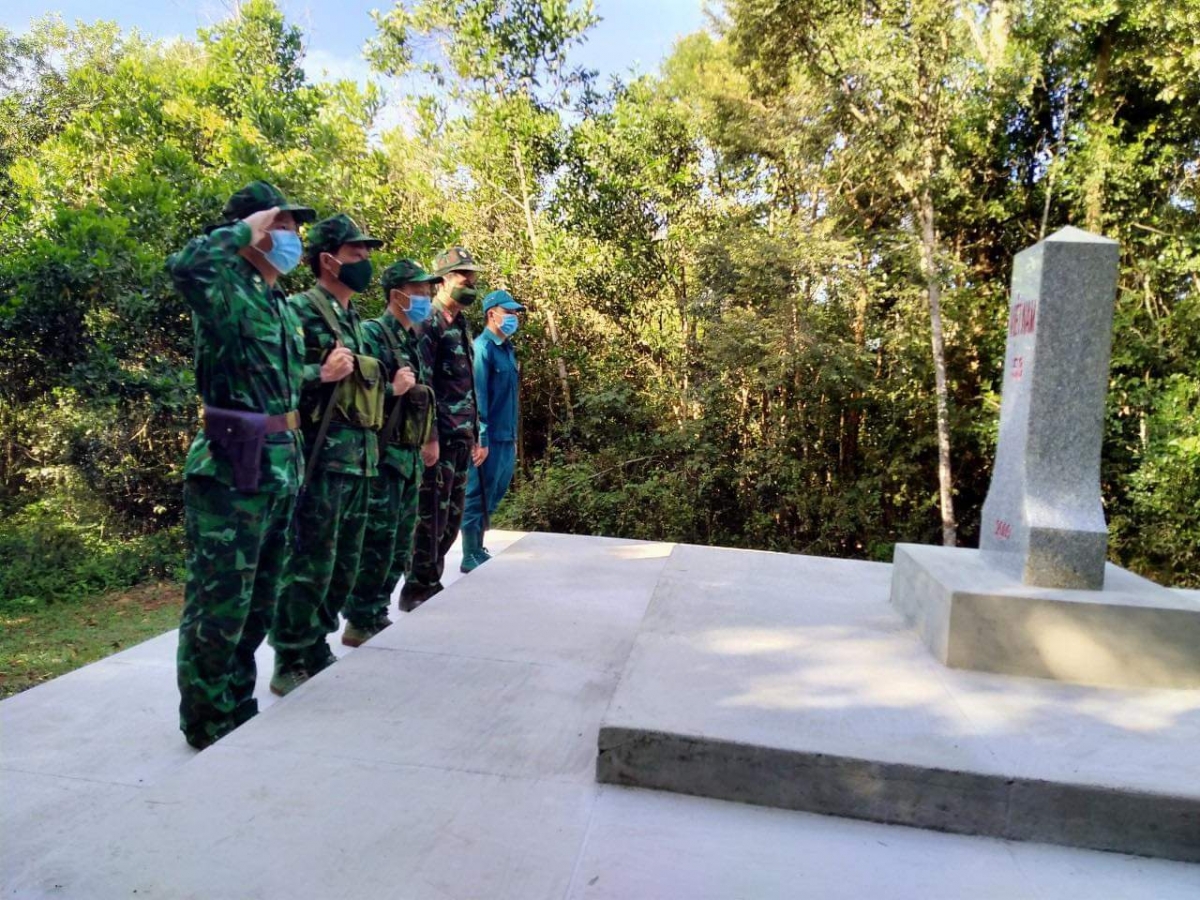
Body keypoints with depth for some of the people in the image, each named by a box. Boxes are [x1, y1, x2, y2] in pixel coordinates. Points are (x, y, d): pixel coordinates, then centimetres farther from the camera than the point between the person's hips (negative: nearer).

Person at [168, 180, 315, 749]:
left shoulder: (283, 306, 16)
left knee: (260, 600, 17)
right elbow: (185, 266, -35)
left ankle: (238, 709, 33)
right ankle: (207, 722, 16)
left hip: (280, 463, 9)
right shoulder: (226, 292, -10)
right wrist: (242, 232, -17)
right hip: (232, 466, -9)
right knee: (220, 601, 0)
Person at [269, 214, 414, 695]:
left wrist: (390, 386, 10)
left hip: (359, 457, 9)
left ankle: (317, 653, 27)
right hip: (322, 456, -9)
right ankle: (289, 665, 10)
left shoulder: (354, 320, 18)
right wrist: (322, 373, -25)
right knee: (310, 566, -3)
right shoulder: (300, 310, -8)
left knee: (343, 566, 14)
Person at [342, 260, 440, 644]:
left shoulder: (414, 341, 16)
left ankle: (378, 615, 24)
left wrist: (429, 439, 20)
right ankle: (360, 623, 7)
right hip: (382, 456, -9)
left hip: (410, 457, 9)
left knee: (400, 546, 13)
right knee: (377, 543, -5)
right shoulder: (372, 334, -10)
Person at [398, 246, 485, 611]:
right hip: (440, 437, -9)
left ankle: (432, 584, 25)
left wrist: (476, 435, 19)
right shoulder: (428, 323, -9)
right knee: (430, 517, -2)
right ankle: (416, 591, 9)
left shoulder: (462, 327, 18)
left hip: (461, 438, 9)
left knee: (451, 518, 14)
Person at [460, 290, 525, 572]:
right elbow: (477, 396, -18)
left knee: (493, 496, 17)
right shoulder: (482, 348, -12)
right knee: (478, 498, 0)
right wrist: (481, 438, -22)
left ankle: (477, 550, 29)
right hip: (489, 438, -9)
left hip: (505, 438, 9)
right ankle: (471, 558, 9)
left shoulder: (507, 349, 15)